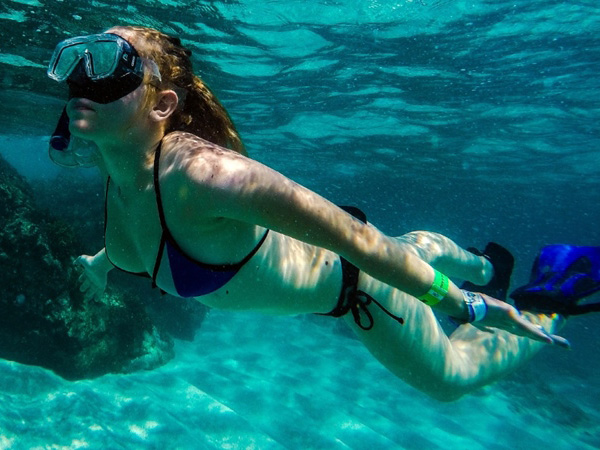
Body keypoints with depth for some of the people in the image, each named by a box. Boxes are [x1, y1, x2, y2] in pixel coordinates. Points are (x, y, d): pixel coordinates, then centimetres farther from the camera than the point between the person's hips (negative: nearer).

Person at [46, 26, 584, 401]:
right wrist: (105, 260, 22)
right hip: (294, 251, 7)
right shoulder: (115, 158, -15)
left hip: (352, 278, -6)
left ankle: (548, 317, 44)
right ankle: (485, 266, 67)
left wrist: (459, 302, -29)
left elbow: (357, 236, -39)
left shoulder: (200, 172, -42)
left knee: (448, 376, 19)